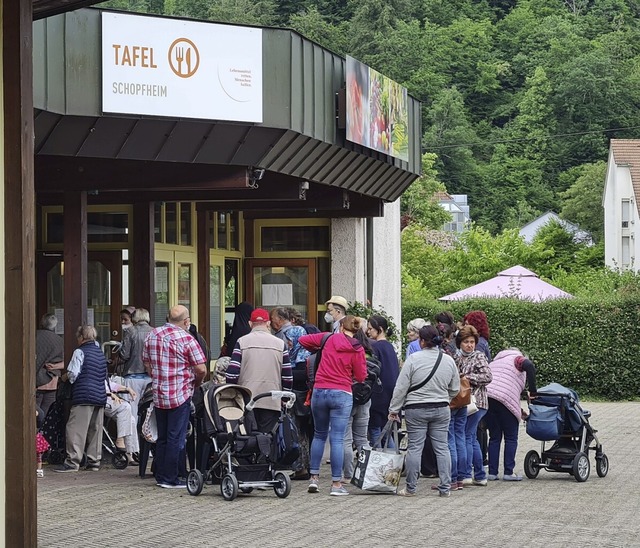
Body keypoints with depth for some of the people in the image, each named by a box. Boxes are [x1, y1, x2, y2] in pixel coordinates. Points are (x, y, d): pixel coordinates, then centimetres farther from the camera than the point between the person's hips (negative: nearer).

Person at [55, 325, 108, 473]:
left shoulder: (80, 352, -6)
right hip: (100, 395, 8)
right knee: (95, 430, 10)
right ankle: (94, 462, 10)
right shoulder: (100, 352, 17)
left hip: (84, 396, -8)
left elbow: (72, 374, -11)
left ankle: (73, 461, -13)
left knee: (75, 429, -7)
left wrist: (66, 376, 10)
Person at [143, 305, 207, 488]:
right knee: (176, 438, -1)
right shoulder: (186, 339, -12)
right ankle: (171, 479, -1)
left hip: (158, 395, 6)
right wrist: (195, 383, 6)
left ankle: (160, 477, 17)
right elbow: (201, 369, -13)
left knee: (162, 437, 14)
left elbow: (146, 363, 13)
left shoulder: (152, 336, 6)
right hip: (180, 396, -6)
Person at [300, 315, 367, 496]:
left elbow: (303, 340, 8)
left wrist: (315, 350, 24)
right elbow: (361, 377, 0)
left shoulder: (329, 339, 3)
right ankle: (336, 484, -2)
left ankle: (314, 477, 15)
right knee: (337, 439, -2)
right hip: (342, 394, -2)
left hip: (319, 391, 2)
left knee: (319, 435, 18)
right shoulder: (357, 349, -3)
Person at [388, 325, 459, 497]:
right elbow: (455, 389, 12)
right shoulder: (449, 360, 2)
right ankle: (445, 488, 6)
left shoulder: (413, 359, -11)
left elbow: (401, 387, -9)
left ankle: (411, 488, 6)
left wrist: (394, 409, -1)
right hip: (441, 410, 4)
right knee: (442, 447, 6)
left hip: (416, 410, -3)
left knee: (415, 448, 1)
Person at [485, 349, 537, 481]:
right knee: (511, 438, 5)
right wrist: (533, 391, -8)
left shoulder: (495, 362, 32)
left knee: (494, 437, 14)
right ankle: (508, 472, 2)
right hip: (504, 401, -6)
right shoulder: (517, 359, 12)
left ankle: (492, 472, 10)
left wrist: (519, 410, 27)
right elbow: (529, 366, -13)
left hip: (487, 396, 6)